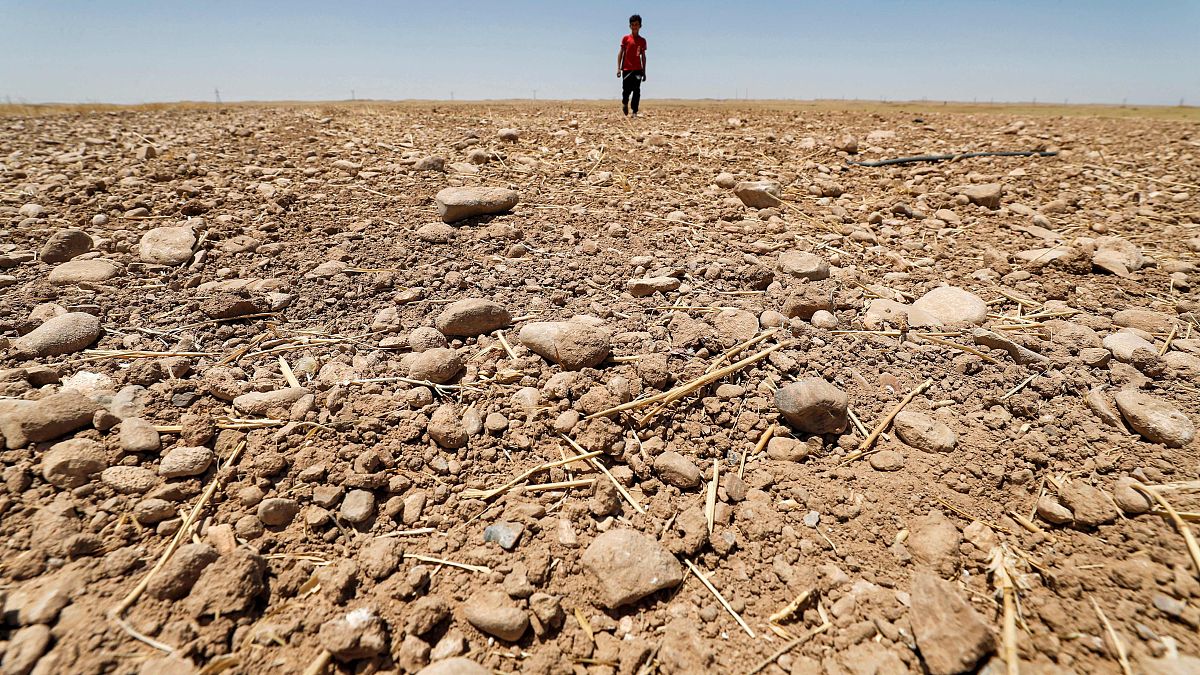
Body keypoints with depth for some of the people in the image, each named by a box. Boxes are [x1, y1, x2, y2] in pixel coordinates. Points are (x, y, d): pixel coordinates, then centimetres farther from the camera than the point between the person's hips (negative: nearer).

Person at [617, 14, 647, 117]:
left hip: (638, 69, 1)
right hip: (626, 69, -1)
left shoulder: (642, 41, 10)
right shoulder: (625, 38, 5)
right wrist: (618, 68, -5)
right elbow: (620, 53, 4)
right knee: (626, 90, 0)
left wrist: (644, 72, 10)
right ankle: (625, 103, 32)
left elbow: (643, 56, 13)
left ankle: (635, 112, -9)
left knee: (637, 91, -10)